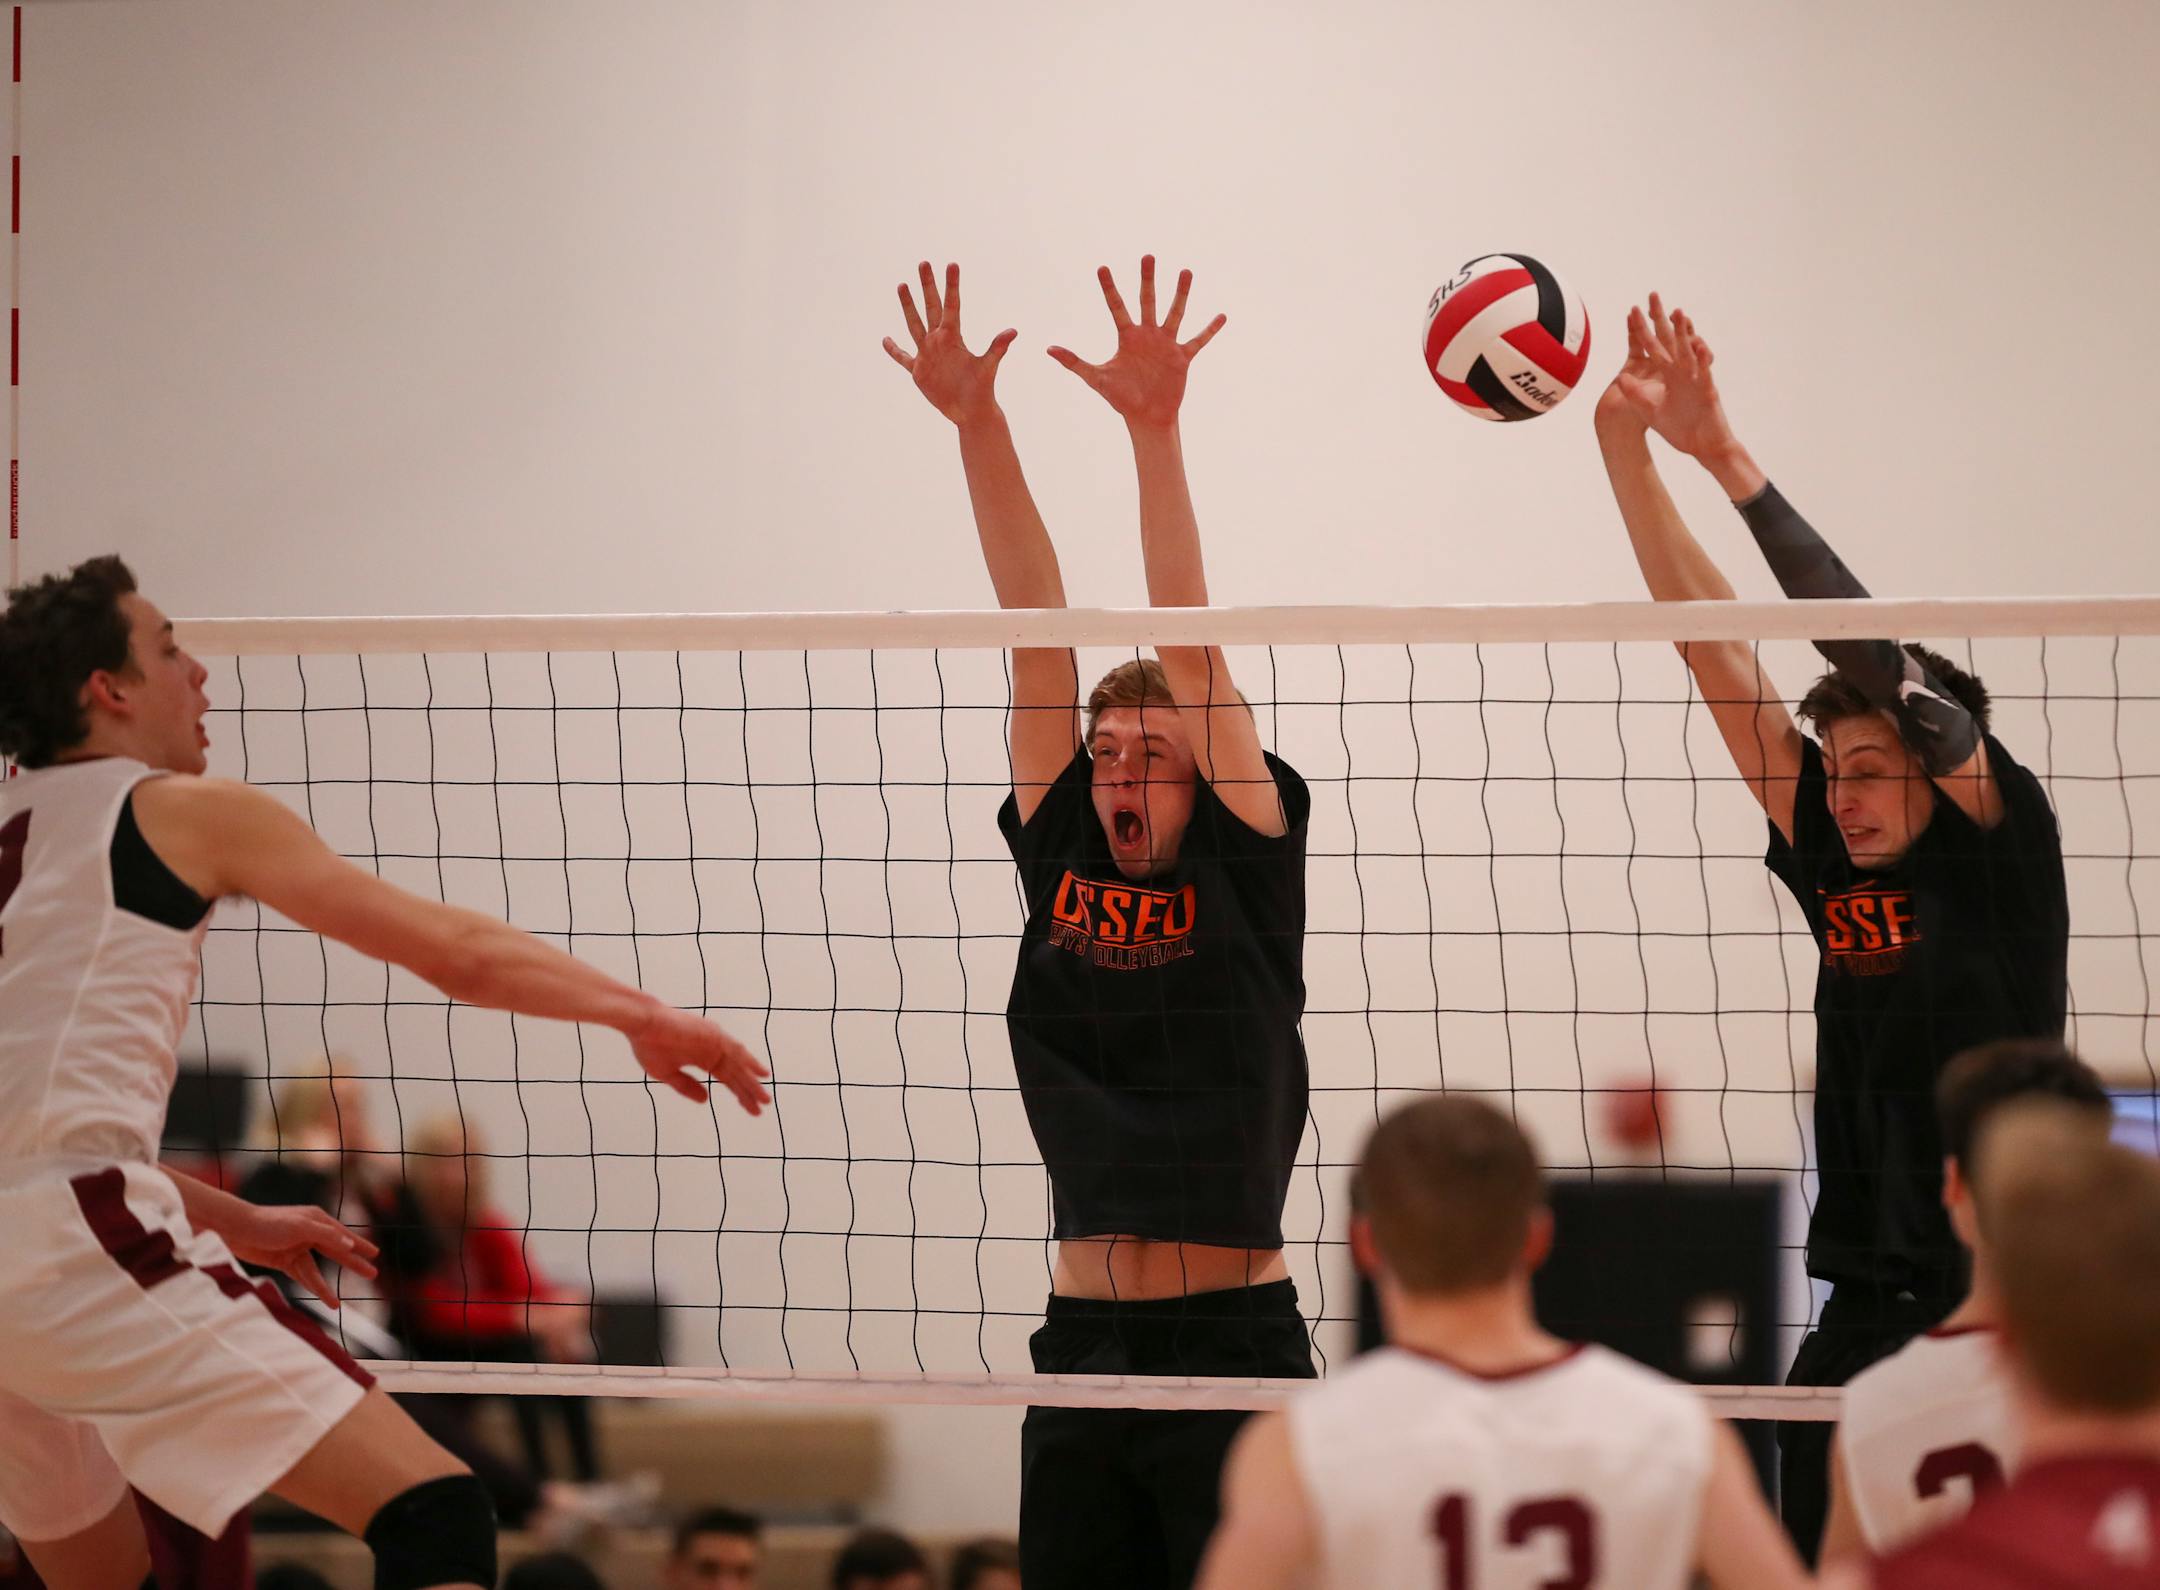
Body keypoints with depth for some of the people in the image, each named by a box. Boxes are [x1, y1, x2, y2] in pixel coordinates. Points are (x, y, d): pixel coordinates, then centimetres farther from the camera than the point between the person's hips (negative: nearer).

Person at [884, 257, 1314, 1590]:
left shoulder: (1245, 869, 0)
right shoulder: (1060, 862, 10)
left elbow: (1187, 645, -8)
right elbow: (1038, 636, 5)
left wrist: (1154, 430, -14)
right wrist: (978, 429, 3)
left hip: (1233, 1343, -4)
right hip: (1082, 1346, 5)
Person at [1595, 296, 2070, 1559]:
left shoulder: (2001, 853, -4)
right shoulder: (1836, 868, 10)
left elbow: (1878, 657, -13)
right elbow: (1714, 647, 8)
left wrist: (1729, 459, -14)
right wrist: (1630, 450, 5)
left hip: (2003, 1323, -6)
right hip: (1862, 1326, 6)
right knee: (1827, 1562, 4)